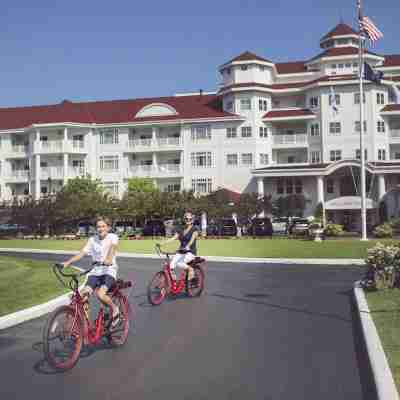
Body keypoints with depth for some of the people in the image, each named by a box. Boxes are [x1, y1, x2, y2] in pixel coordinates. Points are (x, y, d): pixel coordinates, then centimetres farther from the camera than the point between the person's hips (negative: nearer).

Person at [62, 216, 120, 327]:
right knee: (83, 295, -15)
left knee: (100, 294, -27)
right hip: (95, 270, 4)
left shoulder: (112, 237, -3)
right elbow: (82, 253, -2)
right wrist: (68, 262, -17)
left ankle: (114, 309, 1)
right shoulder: (92, 240, 7)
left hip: (109, 270, -4)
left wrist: (109, 259, -45)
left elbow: (113, 247, -24)